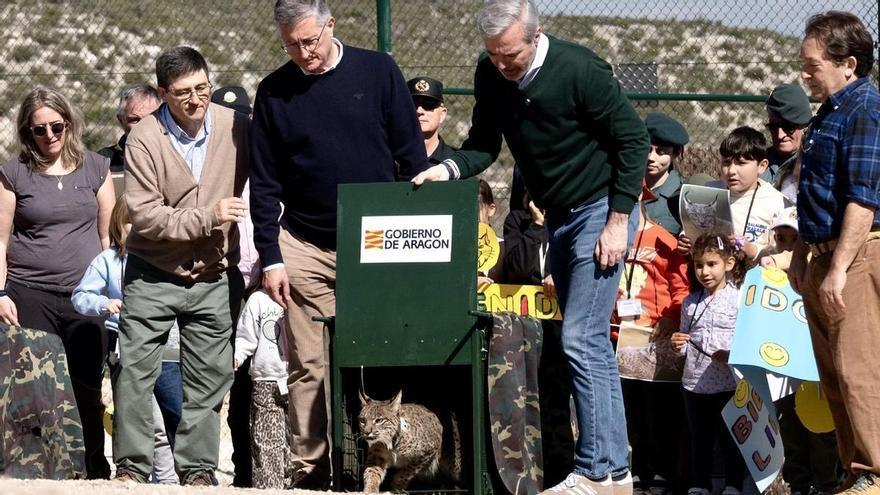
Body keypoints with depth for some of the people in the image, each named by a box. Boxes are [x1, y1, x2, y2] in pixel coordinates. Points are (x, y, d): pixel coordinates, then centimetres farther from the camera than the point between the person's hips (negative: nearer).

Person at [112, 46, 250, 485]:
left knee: (207, 380, 6)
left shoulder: (235, 128, -4)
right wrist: (207, 217, -23)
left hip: (212, 278, 2)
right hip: (151, 275, -2)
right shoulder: (144, 140, -13)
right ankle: (131, 466, 7)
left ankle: (197, 467, 15)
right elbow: (144, 216, -17)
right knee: (135, 374, -1)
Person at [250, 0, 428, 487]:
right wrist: (270, 258, 0)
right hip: (305, 249, 1)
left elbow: (412, 155, 4)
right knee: (309, 368, -2)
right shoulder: (273, 92, 4)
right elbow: (264, 183, 7)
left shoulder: (378, 72, 1)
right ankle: (310, 470, 2)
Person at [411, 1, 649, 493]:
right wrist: (450, 168, -18)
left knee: (581, 338, -13)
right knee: (587, 340, 10)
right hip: (558, 214, 8)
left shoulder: (579, 69, -22)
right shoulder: (491, 75, -4)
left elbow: (634, 139, -17)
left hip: (601, 210, -8)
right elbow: (484, 145, 4)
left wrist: (618, 220, -18)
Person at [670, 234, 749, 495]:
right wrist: (678, 345, -3)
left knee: (729, 439, 4)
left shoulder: (738, 299, -7)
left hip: (728, 383, -5)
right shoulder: (690, 303, 10)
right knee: (699, 441, 13)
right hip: (695, 383, 5)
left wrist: (731, 354, -26)